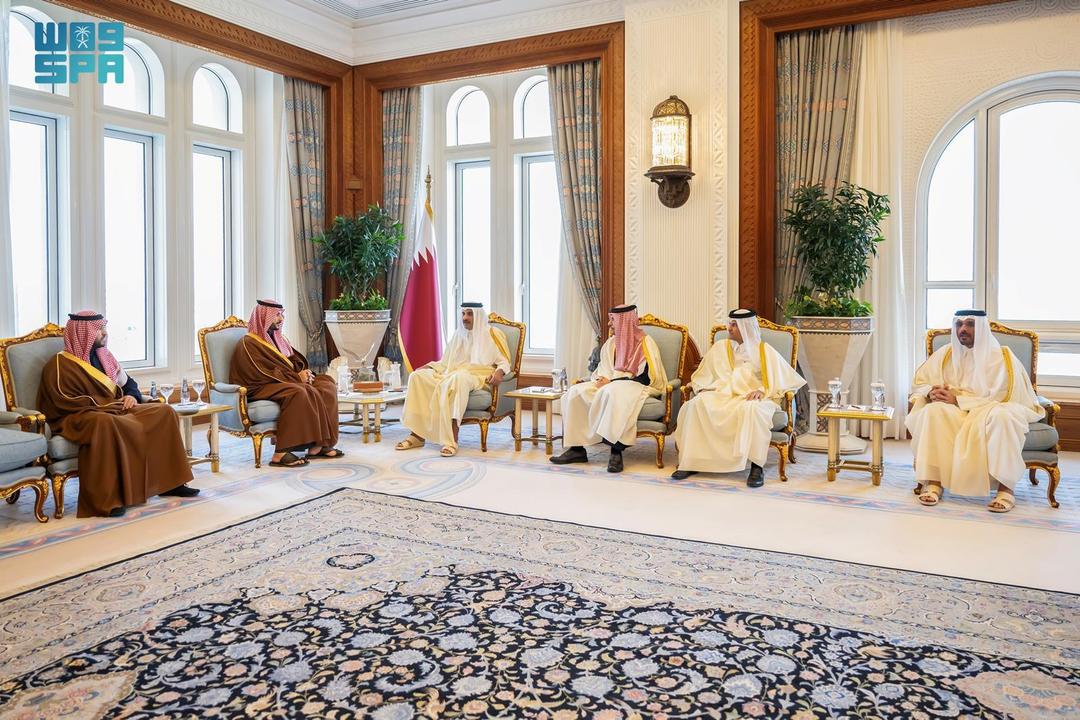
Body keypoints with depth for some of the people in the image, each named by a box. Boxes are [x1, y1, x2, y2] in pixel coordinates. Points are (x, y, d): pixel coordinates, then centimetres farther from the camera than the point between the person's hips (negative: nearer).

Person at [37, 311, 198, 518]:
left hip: (115, 410, 8)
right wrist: (112, 405, -19)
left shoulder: (102, 356, 18)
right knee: (105, 423, -43)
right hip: (78, 418, -8)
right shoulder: (60, 366, -5)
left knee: (164, 412, -10)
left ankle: (169, 482, -10)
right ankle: (104, 500, -42)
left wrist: (131, 396, 1)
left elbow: (128, 384, 25)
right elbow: (70, 403, -16)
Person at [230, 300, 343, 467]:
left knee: (327, 385, -10)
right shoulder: (249, 344, -6)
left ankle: (318, 444, -16)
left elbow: (296, 362, 19)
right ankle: (281, 453, -37)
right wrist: (297, 377, -19)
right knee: (299, 393, -36)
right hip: (262, 389, -9)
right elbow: (262, 374, -17)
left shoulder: (279, 338, 21)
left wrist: (304, 373, -5)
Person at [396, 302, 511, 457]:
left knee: (457, 379, -41)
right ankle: (418, 434, -19)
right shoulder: (459, 335, 22)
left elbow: (504, 361, 1)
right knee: (417, 376, -16)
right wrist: (426, 367, 6)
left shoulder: (492, 334, 7)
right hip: (452, 374, 6)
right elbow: (445, 363, 23)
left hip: (479, 377, -6)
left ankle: (452, 439, -43)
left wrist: (499, 372, -21)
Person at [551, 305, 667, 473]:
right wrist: (601, 380, -5)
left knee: (612, 393, -40)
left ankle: (616, 451, -36)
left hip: (641, 388, -7)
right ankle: (577, 448, -18)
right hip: (610, 384, 7)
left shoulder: (645, 343, -6)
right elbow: (602, 371, 20)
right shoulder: (611, 343, 14)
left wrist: (612, 381, -15)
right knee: (575, 393, -15)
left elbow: (646, 378, -14)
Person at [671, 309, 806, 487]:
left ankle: (756, 466, -29)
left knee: (752, 409, -40)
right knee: (696, 405, -28)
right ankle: (690, 462, -23)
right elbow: (702, 377, 22)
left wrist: (763, 390, -15)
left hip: (751, 398, -3)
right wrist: (701, 389, 0)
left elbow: (785, 379, 0)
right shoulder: (719, 347, 18)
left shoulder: (764, 350, 7)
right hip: (722, 395, 3)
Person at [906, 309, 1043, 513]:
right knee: (932, 411, -31)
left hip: (990, 411, -2)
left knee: (1000, 416, -38)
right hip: (955, 412, 3)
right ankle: (933, 481, -32)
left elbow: (998, 397, -12)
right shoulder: (945, 353, 7)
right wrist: (931, 392, -12)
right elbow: (920, 382, 11)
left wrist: (958, 399, -18)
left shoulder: (1001, 356, -4)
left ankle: (1006, 488, -32)